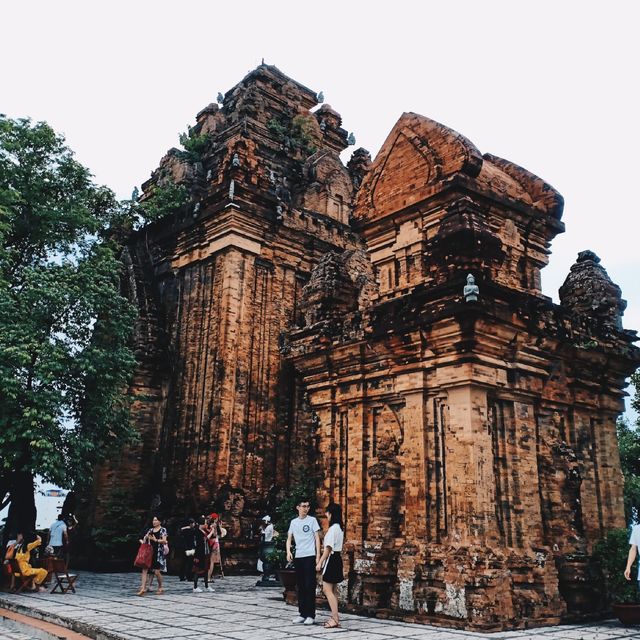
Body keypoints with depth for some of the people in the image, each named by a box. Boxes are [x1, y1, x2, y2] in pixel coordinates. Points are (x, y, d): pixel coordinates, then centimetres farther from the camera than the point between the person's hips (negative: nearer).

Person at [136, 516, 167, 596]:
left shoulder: (163, 530, 1)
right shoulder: (150, 530, 16)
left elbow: (164, 541, -9)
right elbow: (145, 538, 18)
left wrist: (156, 540, -21)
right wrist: (142, 540, -4)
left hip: (159, 553, -5)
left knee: (157, 572, -4)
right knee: (144, 570, -7)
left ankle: (160, 588, 16)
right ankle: (143, 588, -8)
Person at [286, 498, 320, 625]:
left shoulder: (312, 520, 0)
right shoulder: (293, 522, 11)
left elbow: (317, 538, -1)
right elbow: (289, 538, 10)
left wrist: (318, 555, -8)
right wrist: (288, 552, -8)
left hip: (310, 556, -4)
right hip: (298, 557, 4)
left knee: (310, 586, -4)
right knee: (300, 587, 9)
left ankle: (310, 615, 2)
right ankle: (302, 614, 17)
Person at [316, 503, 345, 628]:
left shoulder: (333, 528, -16)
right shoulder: (340, 528, 13)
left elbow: (328, 548, -18)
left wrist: (320, 562, -13)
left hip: (331, 559, -10)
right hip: (337, 558, 10)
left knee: (327, 590, -7)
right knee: (333, 590, 12)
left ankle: (335, 619, -8)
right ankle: (335, 617, 16)